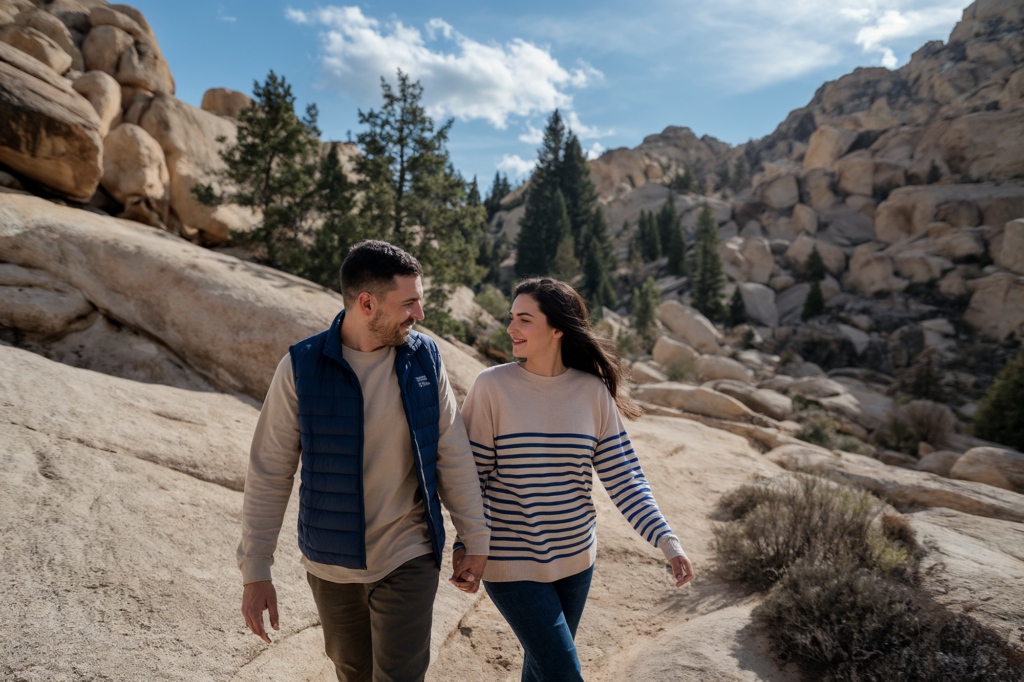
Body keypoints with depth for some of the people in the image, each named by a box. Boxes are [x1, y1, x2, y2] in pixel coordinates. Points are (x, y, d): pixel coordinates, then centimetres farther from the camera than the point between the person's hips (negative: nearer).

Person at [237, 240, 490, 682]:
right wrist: (254, 571, -7)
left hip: (408, 558, 0)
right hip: (332, 563, 0)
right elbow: (269, 473, -9)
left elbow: (452, 455, -3)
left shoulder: (424, 357, -9)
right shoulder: (301, 367, -14)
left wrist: (476, 540, 1)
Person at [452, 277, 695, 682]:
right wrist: (464, 546, -9)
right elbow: (471, 477, -7)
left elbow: (623, 477, -3)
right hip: (511, 563, -3)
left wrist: (666, 541, -10)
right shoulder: (492, 386, -12)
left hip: (575, 558, 3)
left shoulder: (593, 392, -5)